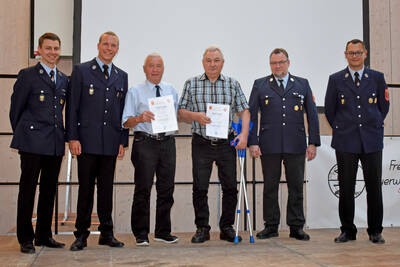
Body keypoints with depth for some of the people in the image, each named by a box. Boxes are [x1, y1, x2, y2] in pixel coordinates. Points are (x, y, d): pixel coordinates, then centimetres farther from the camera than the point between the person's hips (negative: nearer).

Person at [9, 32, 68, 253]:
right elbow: (16, 108, 2)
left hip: (56, 143, 5)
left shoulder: (64, 79, 15)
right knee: (27, 189, 2)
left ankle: (44, 235, 21)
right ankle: (25, 238, 11)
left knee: (49, 190, 10)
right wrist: (21, 135, 6)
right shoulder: (28, 75, -1)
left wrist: (60, 133, 15)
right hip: (33, 143, -5)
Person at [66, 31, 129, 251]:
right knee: (85, 188, 2)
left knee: (107, 189, 8)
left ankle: (106, 233, 17)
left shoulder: (121, 76, 14)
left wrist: (123, 141, 6)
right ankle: (81, 234, 12)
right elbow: (72, 107, -1)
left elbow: (123, 111, 13)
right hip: (87, 140, -3)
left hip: (111, 142, 3)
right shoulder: (81, 71, 4)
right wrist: (73, 138, -9)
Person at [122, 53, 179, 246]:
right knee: (143, 189, -3)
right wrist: (140, 118, -21)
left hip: (168, 142, 4)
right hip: (145, 143, -3)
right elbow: (126, 122, -2)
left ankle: (163, 232, 19)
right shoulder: (135, 92, 5)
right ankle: (141, 234, 9)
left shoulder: (172, 90, 16)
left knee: (167, 189, 7)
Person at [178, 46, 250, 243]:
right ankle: (202, 229, 14)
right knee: (200, 188, 1)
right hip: (201, 144, -1)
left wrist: (244, 134, -8)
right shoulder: (191, 84, 6)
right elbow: (181, 112, 6)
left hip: (226, 143, 1)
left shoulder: (233, 84, 9)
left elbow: (244, 111, 7)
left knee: (230, 187, 4)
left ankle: (227, 228, 18)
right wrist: (196, 116, -13)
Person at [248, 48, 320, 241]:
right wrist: (253, 142, -5)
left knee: (296, 187, 5)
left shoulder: (302, 84, 12)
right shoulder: (260, 85, 9)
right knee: (270, 187, 5)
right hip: (269, 145, 0)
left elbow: (312, 115, 9)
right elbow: (252, 115, 5)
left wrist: (313, 142, 1)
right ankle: (271, 226, 16)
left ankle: (296, 227, 15)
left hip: (296, 145, 1)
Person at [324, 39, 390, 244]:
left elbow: (384, 106, 16)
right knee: (346, 188, 3)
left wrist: (374, 126, 14)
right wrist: (341, 129, 10)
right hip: (345, 142, 0)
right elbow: (329, 109, 12)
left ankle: (375, 231, 16)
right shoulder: (335, 79, 6)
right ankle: (347, 230, 14)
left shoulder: (377, 78, 8)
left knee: (374, 187, 4)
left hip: (372, 141, 1)